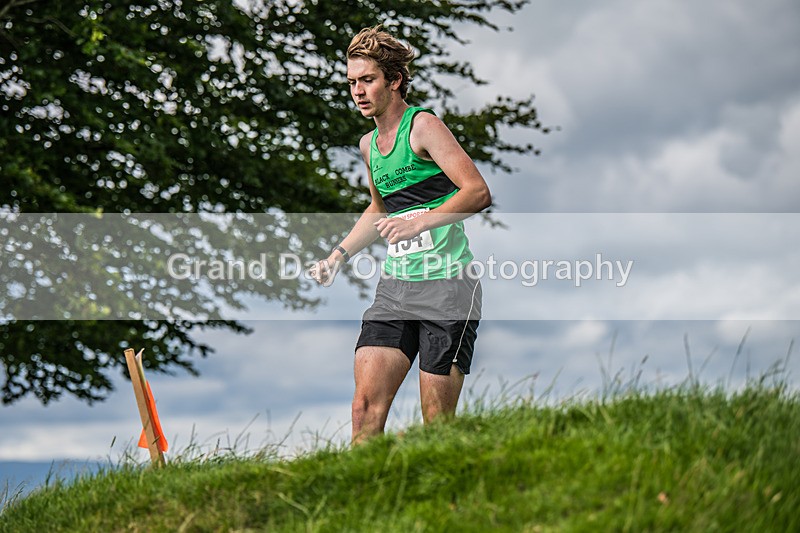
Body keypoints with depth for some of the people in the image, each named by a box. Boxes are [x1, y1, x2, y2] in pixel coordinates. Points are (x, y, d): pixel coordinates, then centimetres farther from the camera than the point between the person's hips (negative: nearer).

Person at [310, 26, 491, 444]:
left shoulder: (423, 125, -8)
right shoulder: (368, 144, 15)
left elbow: (478, 192, -17)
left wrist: (421, 221, -28)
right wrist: (339, 255, 21)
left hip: (447, 285, -7)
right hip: (394, 286, 7)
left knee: (437, 425, -6)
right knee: (366, 409, -6)